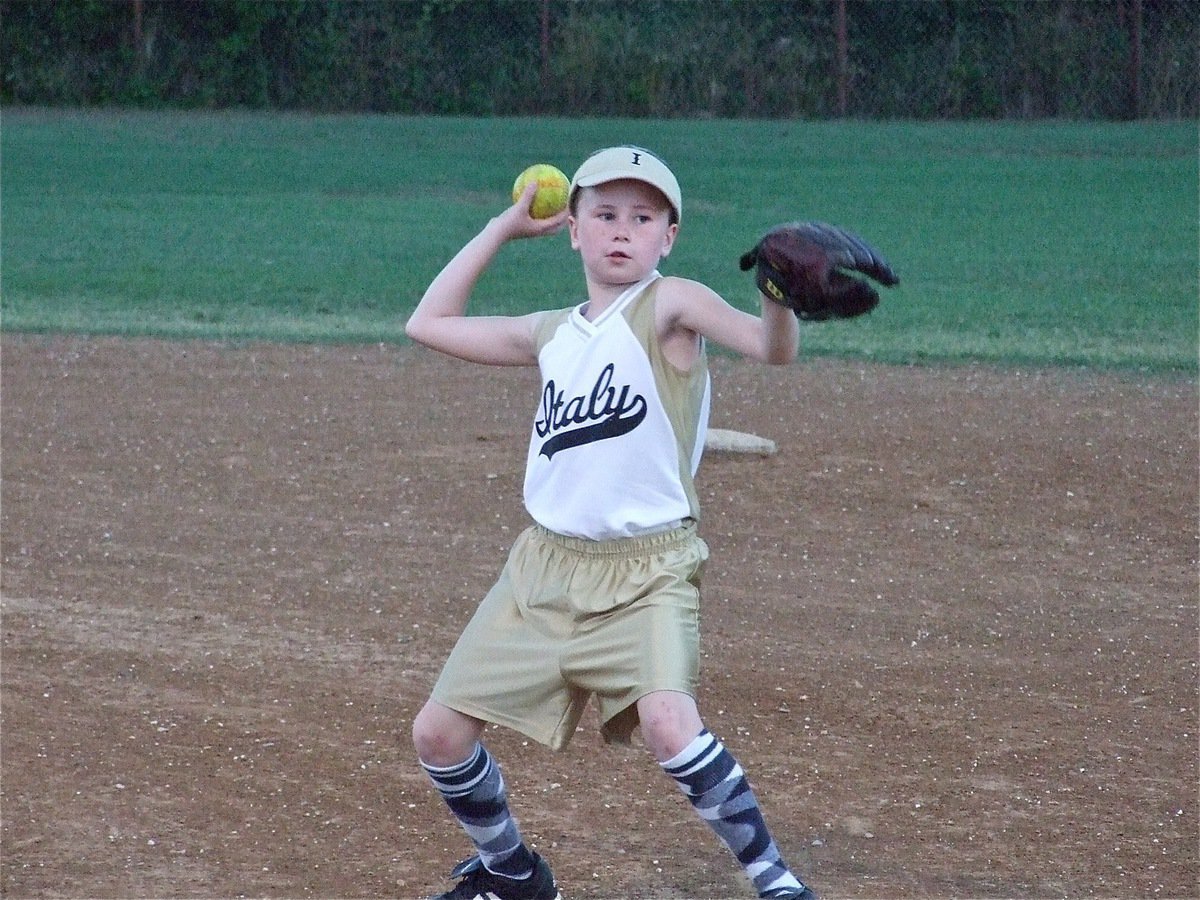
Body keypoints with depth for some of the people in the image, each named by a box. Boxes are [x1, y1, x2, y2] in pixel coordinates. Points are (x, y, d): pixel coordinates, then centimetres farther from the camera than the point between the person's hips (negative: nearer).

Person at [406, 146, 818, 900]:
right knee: (440, 731, 4)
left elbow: (771, 348, -22)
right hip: (545, 566, 6)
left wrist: (781, 295, -45)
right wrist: (504, 228, 19)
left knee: (668, 722, -30)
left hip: (647, 572, -6)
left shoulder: (670, 306, -6)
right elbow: (429, 324, 21)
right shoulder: (553, 334, 12)